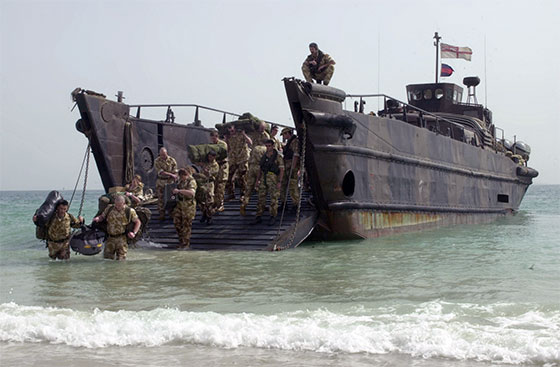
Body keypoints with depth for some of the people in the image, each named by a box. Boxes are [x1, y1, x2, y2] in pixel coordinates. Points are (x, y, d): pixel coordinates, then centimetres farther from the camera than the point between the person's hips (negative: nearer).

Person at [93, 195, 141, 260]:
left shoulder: (129, 211, -5)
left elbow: (138, 222, 2)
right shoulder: (109, 208, 3)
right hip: (110, 238, 3)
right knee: (107, 258, 6)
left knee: (120, 260, -4)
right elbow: (102, 217, 15)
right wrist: (98, 218, -9)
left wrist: (134, 233, -12)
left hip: (122, 239, -3)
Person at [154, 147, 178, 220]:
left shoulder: (172, 160, -4)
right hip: (160, 182, 0)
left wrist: (174, 182, -12)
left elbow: (175, 173, -4)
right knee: (161, 198, 0)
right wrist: (171, 175, -23)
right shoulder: (157, 161, -7)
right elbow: (161, 172, -16)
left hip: (170, 181, 0)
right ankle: (162, 215, 7)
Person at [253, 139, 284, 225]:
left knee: (273, 199, -1)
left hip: (273, 179, -5)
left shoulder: (278, 156, -8)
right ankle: (258, 217, 9)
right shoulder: (264, 156, 10)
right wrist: (258, 180, 11)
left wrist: (279, 182, -15)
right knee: (261, 198, 5)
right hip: (264, 179, 5)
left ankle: (273, 217, 9)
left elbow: (282, 170, -9)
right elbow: (260, 169, 17)